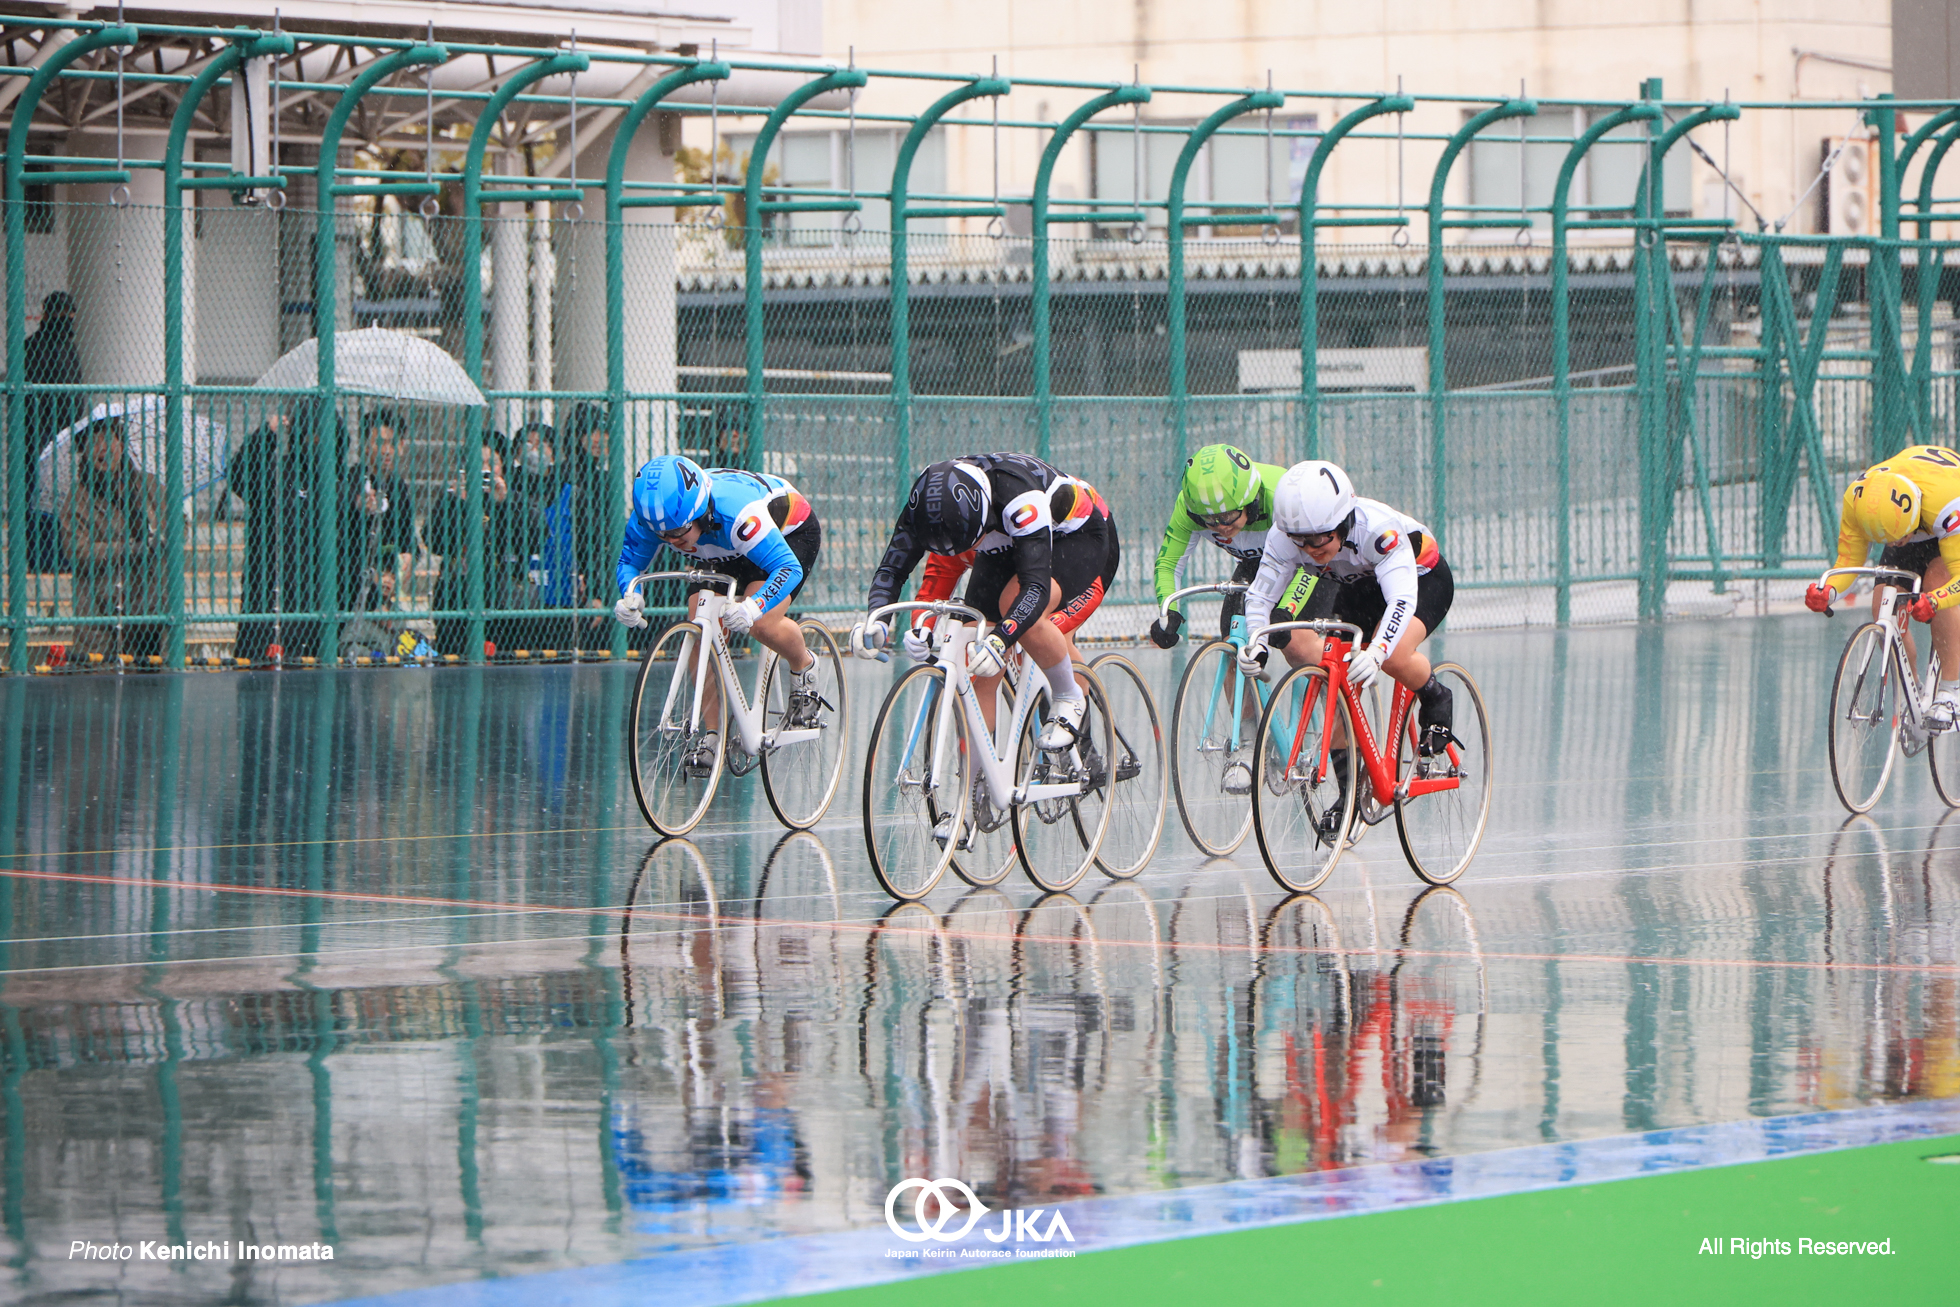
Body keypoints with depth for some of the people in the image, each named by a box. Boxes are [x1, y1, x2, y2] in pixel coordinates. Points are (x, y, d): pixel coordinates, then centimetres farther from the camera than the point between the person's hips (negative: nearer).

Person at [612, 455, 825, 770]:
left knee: (761, 623, -29)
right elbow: (630, 561, -12)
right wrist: (630, 596, -36)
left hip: (789, 534, -5)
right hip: (726, 553, 5)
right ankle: (714, 735, 0)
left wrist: (752, 607, -62)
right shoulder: (651, 515, -29)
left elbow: (788, 568, -44)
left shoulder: (735, 510, -44)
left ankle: (804, 668, 4)